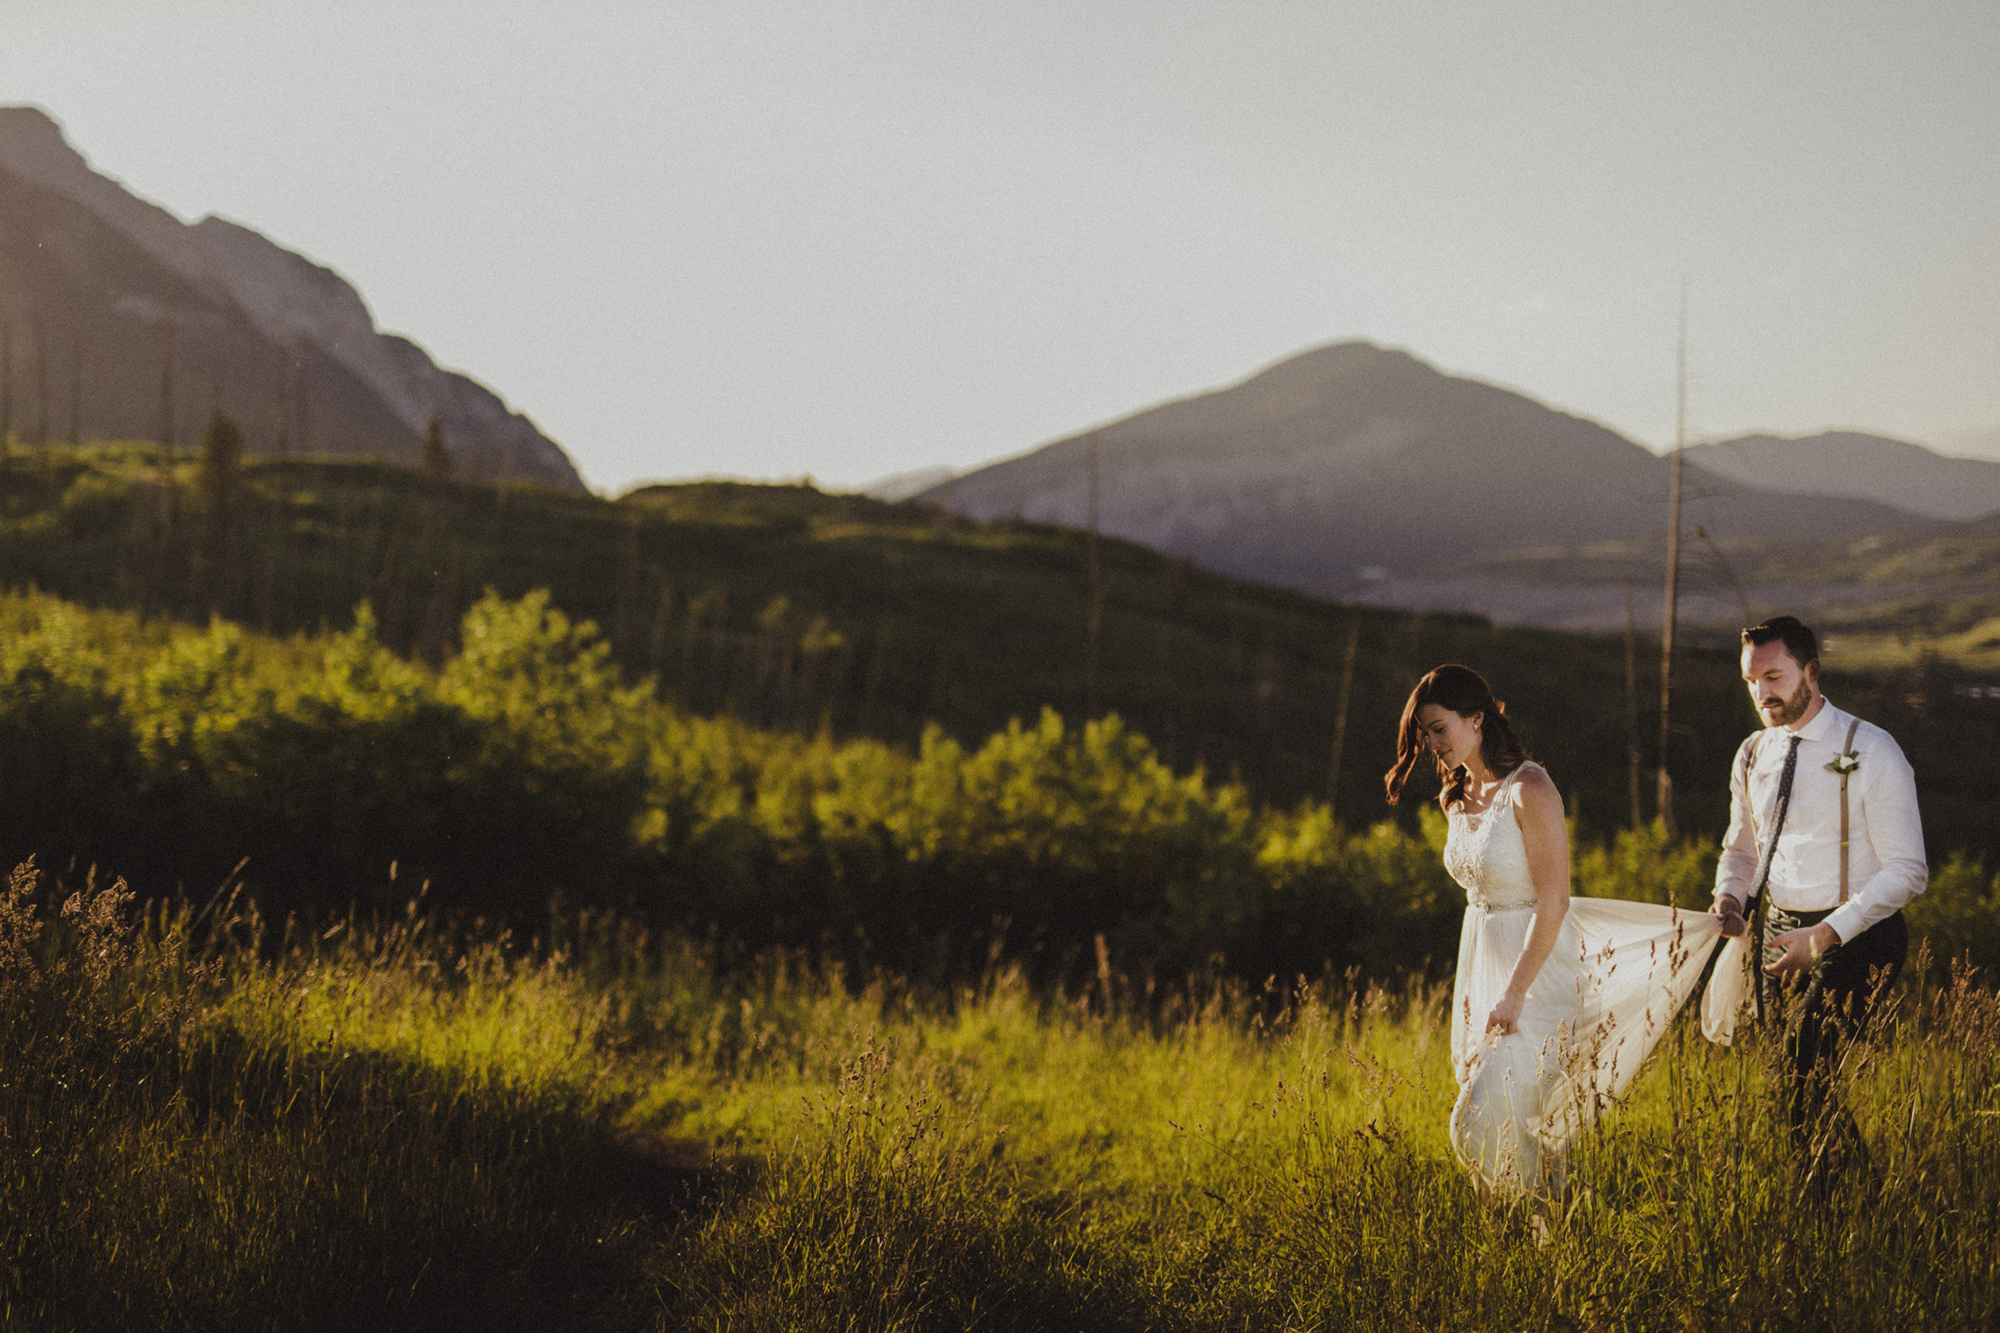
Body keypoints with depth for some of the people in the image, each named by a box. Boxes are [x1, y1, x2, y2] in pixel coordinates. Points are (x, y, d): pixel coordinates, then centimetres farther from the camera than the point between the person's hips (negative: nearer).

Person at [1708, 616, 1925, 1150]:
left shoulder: (1871, 752, -11)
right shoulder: (1752, 755, 7)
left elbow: (1906, 870, -12)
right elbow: (1741, 849, 20)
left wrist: (1827, 934, -21)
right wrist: (1730, 896, -4)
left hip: (1857, 937, -6)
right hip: (1782, 933, 6)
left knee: (1805, 1061, -19)